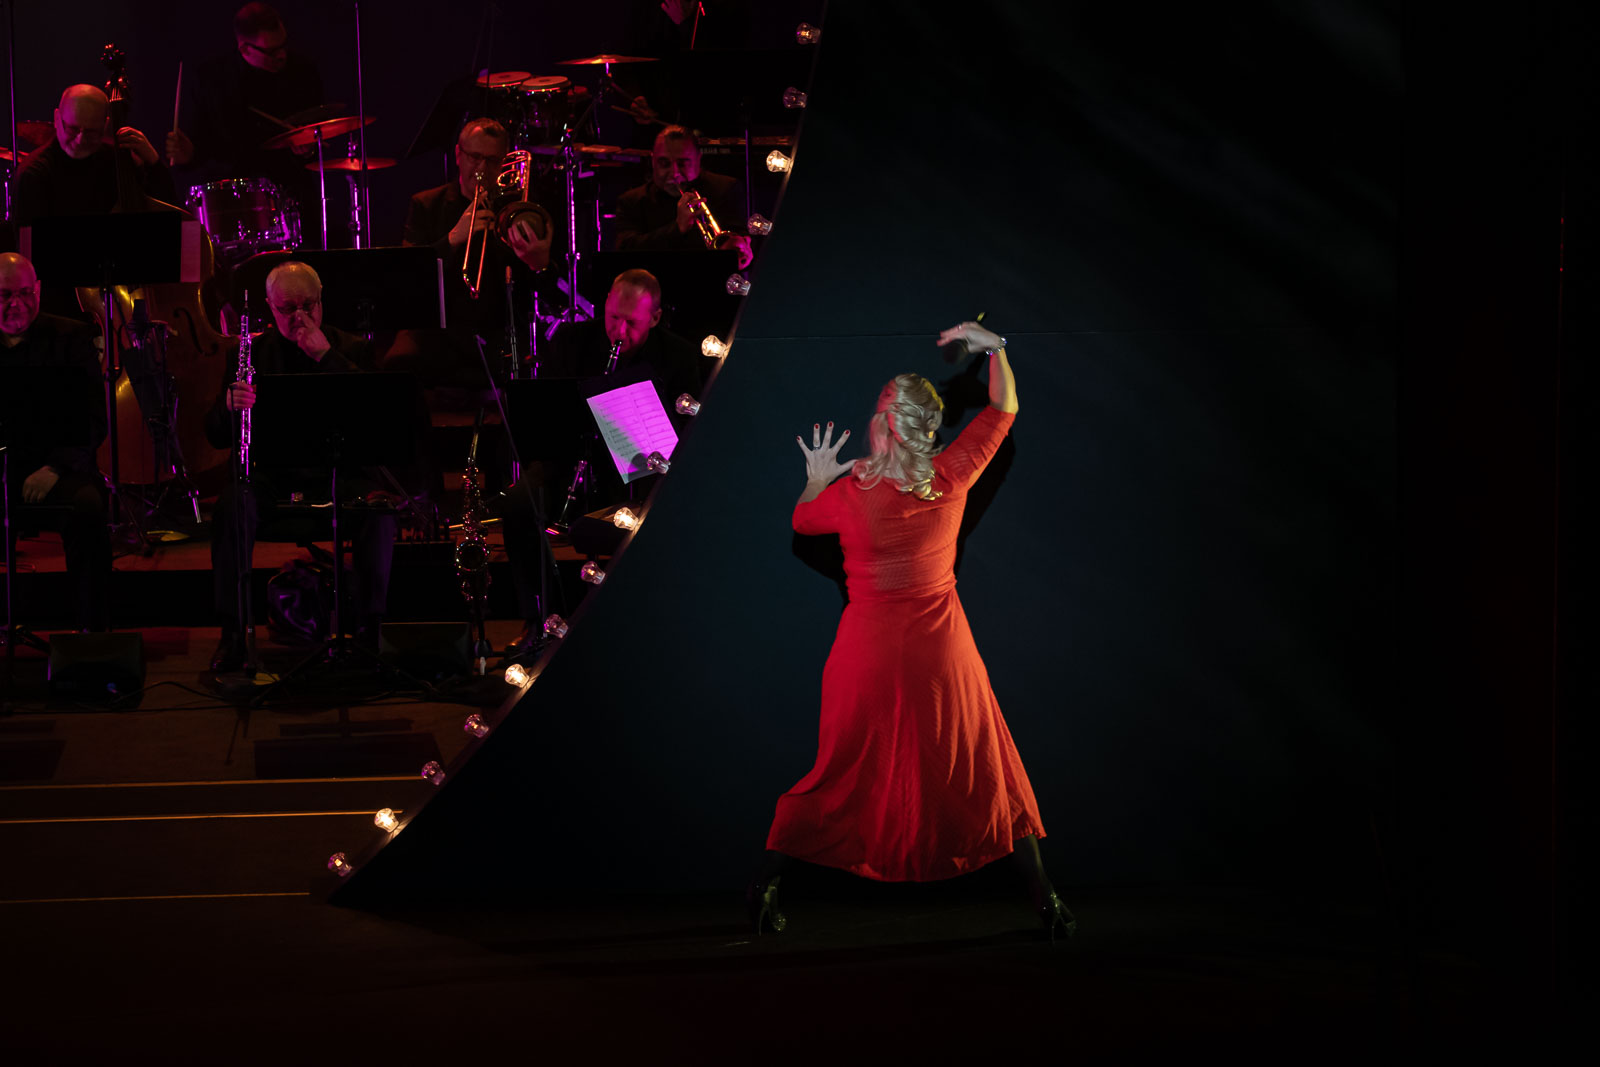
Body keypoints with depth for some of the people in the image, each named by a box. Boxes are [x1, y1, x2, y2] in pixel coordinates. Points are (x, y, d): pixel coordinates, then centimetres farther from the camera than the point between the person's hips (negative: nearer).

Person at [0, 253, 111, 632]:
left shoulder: (70, 338, 8)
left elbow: (93, 419, 1)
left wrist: (56, 468, -15)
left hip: (56, 469, -1)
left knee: (88, 508, -34)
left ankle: (93, 629, -26)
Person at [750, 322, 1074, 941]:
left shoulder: (849, 495, -14)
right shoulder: (951, 479, -11)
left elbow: (801, 521, 9)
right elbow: (1003, 410, 4)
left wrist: (817, 480, 25)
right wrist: (993, 348, 11)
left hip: (868, 653, -1)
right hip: (942, 653, 1)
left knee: (841, 773, 12)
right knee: (987, 772, 12)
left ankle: (766, 886, 14)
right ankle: (1043, 897, 14)